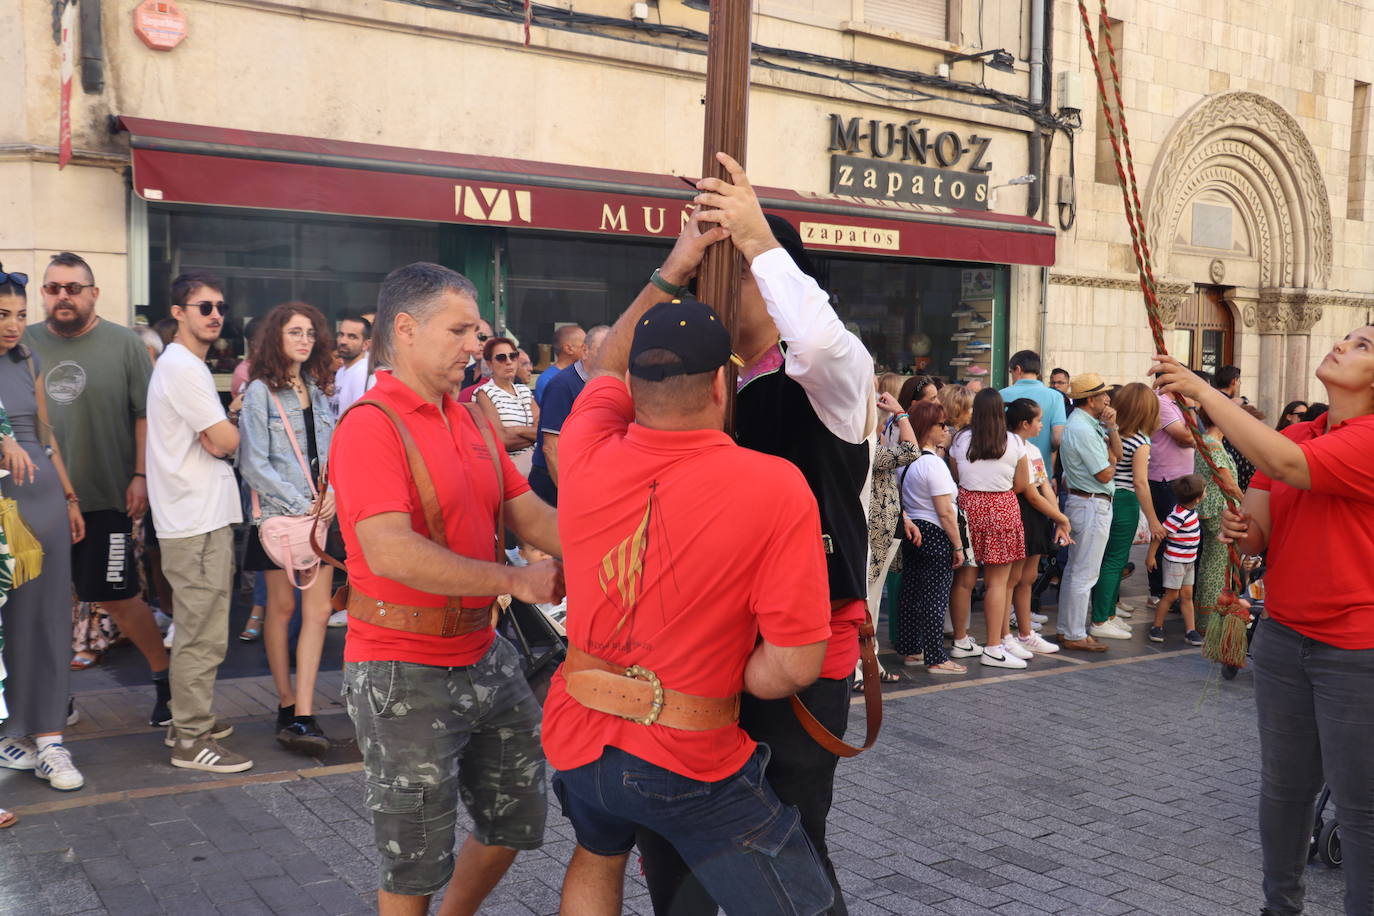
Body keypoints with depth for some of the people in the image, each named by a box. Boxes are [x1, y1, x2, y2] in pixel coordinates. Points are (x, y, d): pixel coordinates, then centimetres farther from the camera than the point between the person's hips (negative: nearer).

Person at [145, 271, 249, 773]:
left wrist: (221, 430, -3)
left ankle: (189, 721, 30)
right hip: (198, 522, -11)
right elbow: (223, 442, -19)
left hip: (198, 518, 11)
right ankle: (190, 741, 3)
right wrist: (231, 427, 3)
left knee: (196, 630, 19)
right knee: (203, 636, -5)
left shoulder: (181, 365, 19)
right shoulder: (183, 367, -15)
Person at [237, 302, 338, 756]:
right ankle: (288, 705, 18)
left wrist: (333, 495, -5)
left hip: (319, 513, 5)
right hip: (277, 513, -5)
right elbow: (254, 464, -10)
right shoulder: (260, 391, -4)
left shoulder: (318, 391, 14)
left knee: (318, 610, -3)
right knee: (282, 607, 6)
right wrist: (300, 505, -13)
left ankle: (302, 715, -2)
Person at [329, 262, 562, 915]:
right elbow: (391, 553, -28)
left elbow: (531, 514, 8)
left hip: (484, 657, 8)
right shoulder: (370, 427, -17)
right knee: (415, 861, 8)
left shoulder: (471, 422, 8)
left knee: (516, 819, 21)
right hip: (405, 674, -8)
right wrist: (514, 581, -24)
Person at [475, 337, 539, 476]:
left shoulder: (524, 390, 16)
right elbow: (501, 439, -15)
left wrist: (515, 430, -11)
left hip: (531, 462, 5)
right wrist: (532, 434, -3)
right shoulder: (485, 393, -4)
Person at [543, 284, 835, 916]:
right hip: (692, 762, -5)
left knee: (598, 855, 34)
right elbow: (795, 665, -21)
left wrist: (670, 273, 17)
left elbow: (607, 365, 14)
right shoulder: (776, 489, -20)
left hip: (578, 738, 5)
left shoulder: (587, 458, -9)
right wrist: (723, 685, -1)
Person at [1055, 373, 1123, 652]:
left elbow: (1117, 453, 12)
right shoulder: (1082, 429, -20)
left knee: (1074, 569, 15)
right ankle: (1075, 636, 1)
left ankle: (1067, 628, 24)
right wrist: (1111, 461, 1)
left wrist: (1111, 427, 0)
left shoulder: (1090, 424, 13)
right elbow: (1105, 474, -19)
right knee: (1085, 573, -5)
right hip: (1092, 505, -11)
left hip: (1083, 502, 11)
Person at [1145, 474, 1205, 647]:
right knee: (1171, 595, 1)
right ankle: (1156, 627, 14)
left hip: (1189, 561, 8)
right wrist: (1151, 556, -17)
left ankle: (1191, 631, 12)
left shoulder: (1190, 510, 2)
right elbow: (1160, 534, -22)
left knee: (1187, 596, 9)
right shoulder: (1179, 515, -25)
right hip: (1175, 561, -8)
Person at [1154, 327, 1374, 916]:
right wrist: (1238, 529, -16)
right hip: (1282, 635, 6)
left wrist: (1202, 391, -25)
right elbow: (1255, 536, 8)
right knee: (1284, 785, 16)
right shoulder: (1292, 436, 7)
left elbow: (1285, 464, -30)